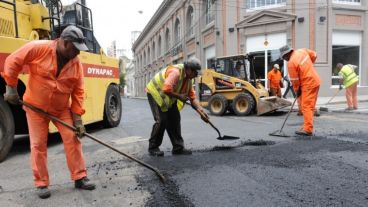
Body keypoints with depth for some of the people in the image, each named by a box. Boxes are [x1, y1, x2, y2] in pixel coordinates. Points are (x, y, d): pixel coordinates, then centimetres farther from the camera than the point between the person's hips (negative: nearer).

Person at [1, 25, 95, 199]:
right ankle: (41, 184, 14)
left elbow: (78, 92, -7)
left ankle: (80, 178, 7)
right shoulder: (38, 48, -18)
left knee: (73, 139, -3)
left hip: (62, 109, 3)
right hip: (35, 107, -2)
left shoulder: (76, 63, -9)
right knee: (38, 144, 1)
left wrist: (77, 118, -11)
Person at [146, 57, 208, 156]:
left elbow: (192, 97, 0)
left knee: (175, 119, 3)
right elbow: (166, 90, -40)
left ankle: (178, 148, 10)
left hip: (169, 98, 9)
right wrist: (179, 96, -26)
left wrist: (200, 110, -11)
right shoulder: (175, 72, -29)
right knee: (161, 120, -15)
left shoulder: (188, 78, 0)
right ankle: (153, 148, 1)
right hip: (155, 93, -9)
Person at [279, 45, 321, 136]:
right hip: (315, 80, 9)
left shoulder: (291, 63, -18)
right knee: (309, 106, 14)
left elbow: (294, 80, -11)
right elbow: (314, 55, 19)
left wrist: (297, 91, 4)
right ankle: (307, 125, 22)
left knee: (306, 107, -7)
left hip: (308, 84, -9)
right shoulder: (302, 51, 3)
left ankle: (308, 129, -7)